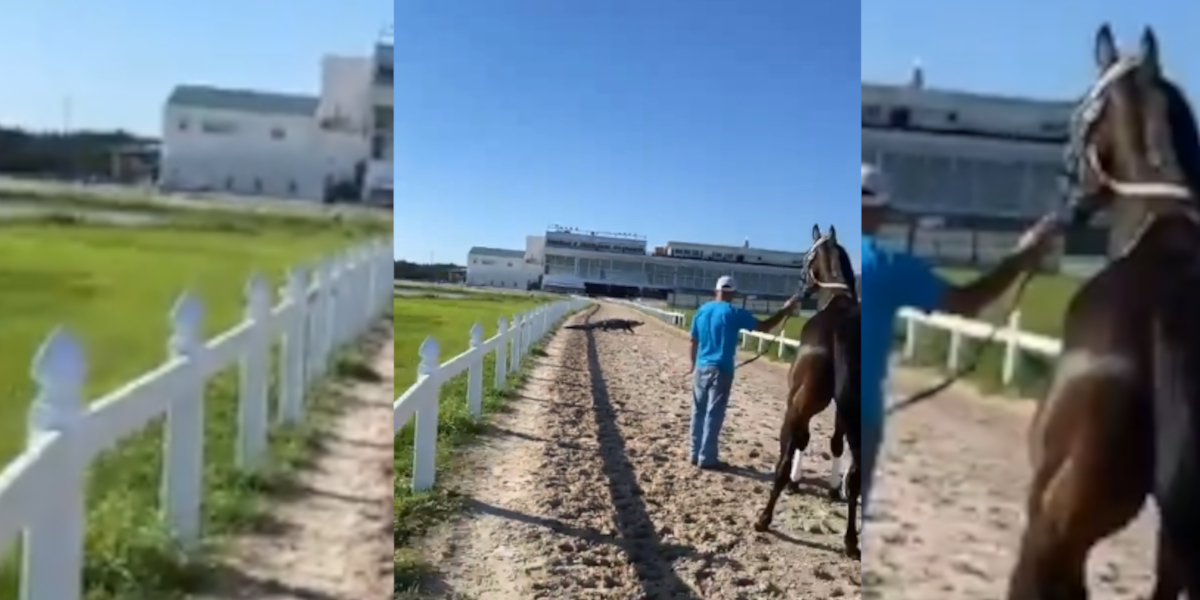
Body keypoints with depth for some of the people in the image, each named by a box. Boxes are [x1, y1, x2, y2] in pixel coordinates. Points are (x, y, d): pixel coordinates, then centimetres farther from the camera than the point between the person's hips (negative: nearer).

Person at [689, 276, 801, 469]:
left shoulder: (702, 311, 6)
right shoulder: (734, 313, -11)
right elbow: (764, 326, -8)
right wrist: (786, 309, 1)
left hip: (701, 368, 6)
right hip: (720, 371, -6)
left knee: (698, 412, 12)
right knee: (713, 415, 1)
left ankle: (695, 454, 19)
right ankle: (707, 458, 6)